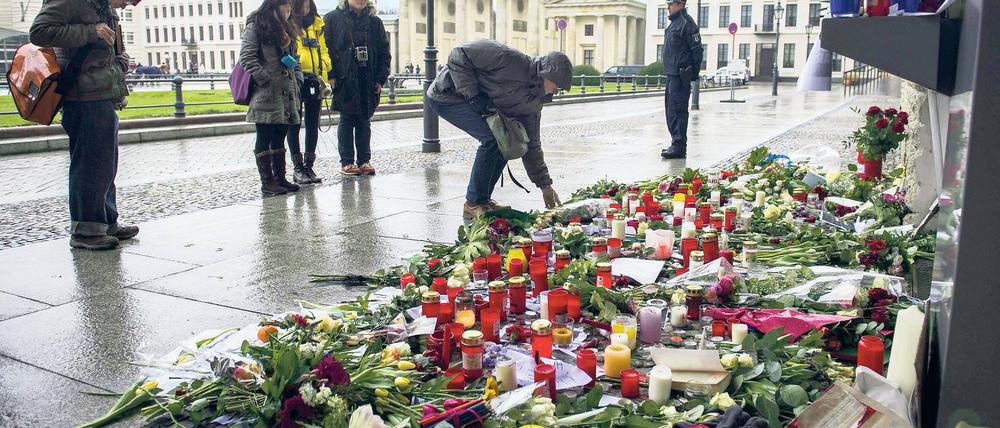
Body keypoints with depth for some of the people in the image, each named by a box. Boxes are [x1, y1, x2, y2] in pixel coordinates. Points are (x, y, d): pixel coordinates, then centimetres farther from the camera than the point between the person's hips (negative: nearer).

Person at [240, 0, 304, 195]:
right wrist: (266, 80, -18)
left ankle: (280, 179, 17)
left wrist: (298, 79, 9)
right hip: (266, 95, -8)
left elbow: (293, 57, 24)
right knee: (264, 139, -2)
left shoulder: (285, 29, 21)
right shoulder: (255, 27, -4)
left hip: (287, 94, 8)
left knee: (279, 138, 12)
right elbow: (247, 57, -13)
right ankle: (267, 182, 1)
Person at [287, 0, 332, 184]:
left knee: (313, 124, 8)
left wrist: (324, 66, 4)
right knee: (294, 124, 1)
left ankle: (309, 166, 17)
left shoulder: (317, 24, 16)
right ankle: (298, 168, 8)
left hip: (314, 81, 5)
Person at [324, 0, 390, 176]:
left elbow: (384, 52, 10)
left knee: (364, 120, 8)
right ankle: (347, 162, 8)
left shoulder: (375, 22, 11)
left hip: (369, 81, 3)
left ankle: (364, 160, 16)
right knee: (347, 120, 2)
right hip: (345, 80, -3)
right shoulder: (333, 18, 1)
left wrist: (380, 78, 1)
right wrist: (331, 75, -10)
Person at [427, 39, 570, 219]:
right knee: (491, 138, -23)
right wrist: (472, 95, -27)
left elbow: (531, 144, 5)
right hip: (447, 95, -9)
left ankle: (484, 198, 9)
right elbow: (459, 55, -24)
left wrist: (545, 186, 2)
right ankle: (473, 204, -11)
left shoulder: (534, 100, -1)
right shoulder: (508, 58, -26)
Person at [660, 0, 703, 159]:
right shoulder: (674, 23, 19)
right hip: (672, 74, 10)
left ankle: (679, 147, -10)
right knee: (671, 109, 13)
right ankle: (677, 144, 21)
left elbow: (696, 50, -14)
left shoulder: (686, 23, -11)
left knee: (677, 110, -11)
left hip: (680, 76, -10)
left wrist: (693, 73, -15)